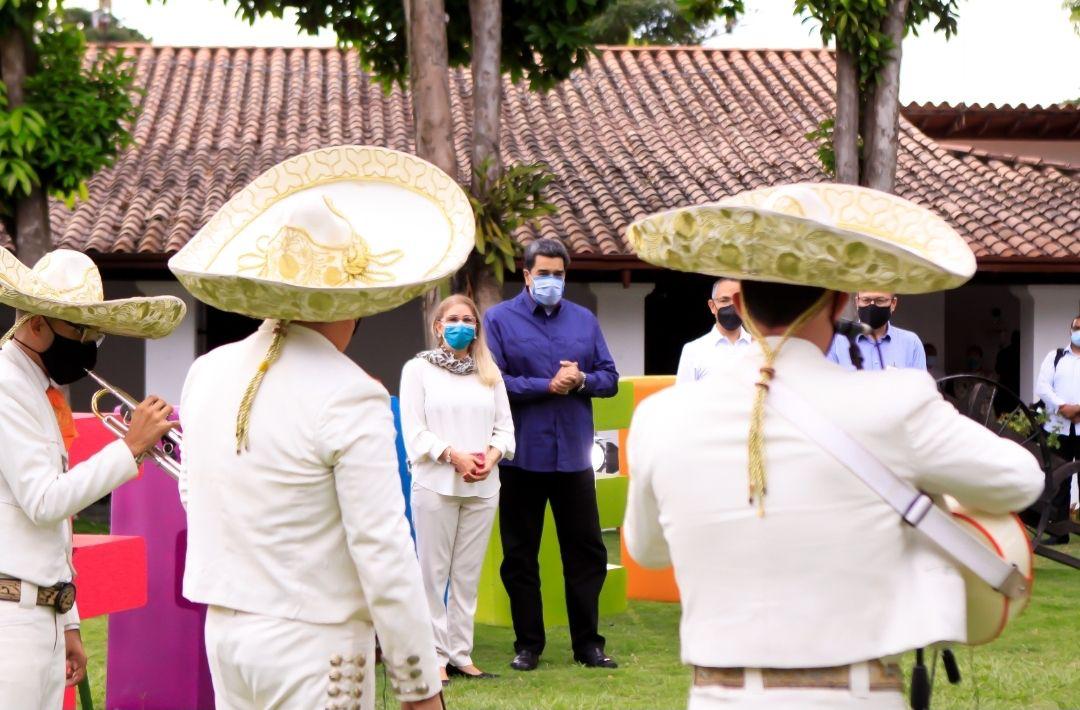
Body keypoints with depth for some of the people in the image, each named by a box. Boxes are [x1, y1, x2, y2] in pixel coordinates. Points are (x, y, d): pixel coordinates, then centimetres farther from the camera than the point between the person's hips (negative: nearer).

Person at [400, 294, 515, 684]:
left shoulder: (489, 373, 15)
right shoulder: (418, 369, 4)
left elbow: (504, 426, 11)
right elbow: (414, 431, -3)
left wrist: (491, 455, -8)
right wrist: (454, 455, -15)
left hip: (483, 487, 4)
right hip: (435, 483, -3)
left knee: (468, 574, 5)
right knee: (434, 571, -3)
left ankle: (460, 653, 10)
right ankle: (434, 656, 1)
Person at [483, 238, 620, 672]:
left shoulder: (584, 321, 10)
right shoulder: (499, 320, -1)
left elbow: (609, 379, 9)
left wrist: (581, 380, -12)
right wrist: (547, 385, -15)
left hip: (573, 455, 3)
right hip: (522, 455, -3)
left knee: (586, 551, 6)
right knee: (520, 555, 5)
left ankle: (587, 643, 14)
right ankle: (528, 644, 15)